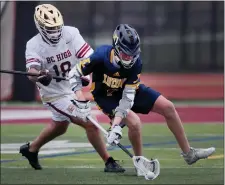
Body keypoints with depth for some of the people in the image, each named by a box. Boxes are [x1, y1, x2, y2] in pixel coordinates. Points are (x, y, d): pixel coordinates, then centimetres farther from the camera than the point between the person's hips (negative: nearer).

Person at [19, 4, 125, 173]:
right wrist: (39, 75, -59)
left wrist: (86, 75, -35)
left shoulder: (70, 33, -13)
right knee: (90, 124, -14)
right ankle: (109, 162, -3)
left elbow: (89, 57, -17)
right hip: (55, 94, -6)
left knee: (60, 126, 27)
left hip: (73, 88, 6)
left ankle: (31, 149, 50)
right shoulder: (34, 45, -20)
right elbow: (32, 71, -36)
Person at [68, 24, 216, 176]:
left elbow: (128, 96, -26)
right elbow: (74, 74, -25)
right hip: (106, 96, -4)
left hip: (129, 90, 4)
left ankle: (188, 153, 13)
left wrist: (116, 124, -35)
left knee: (168, 107, -2)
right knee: (134, 122, -27)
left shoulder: (136, 62, -25)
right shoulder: (101, 57, -34)